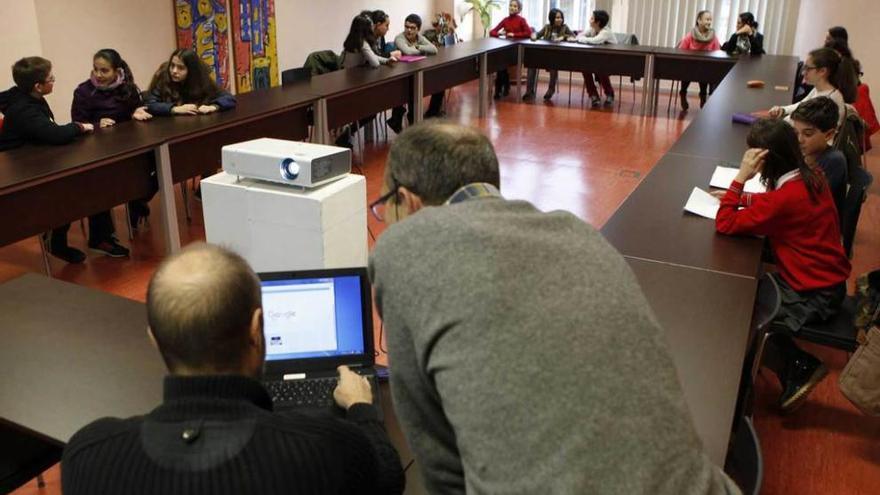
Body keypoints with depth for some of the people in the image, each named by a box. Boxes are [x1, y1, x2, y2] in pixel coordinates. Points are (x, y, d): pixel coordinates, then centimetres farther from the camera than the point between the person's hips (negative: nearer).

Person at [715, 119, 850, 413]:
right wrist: (741, 198, 2)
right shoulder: (810, 177, -2)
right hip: (824, 278, 9)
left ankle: (800, 368, 6)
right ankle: (798, 366, 13)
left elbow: (725, 224, -25)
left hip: (814, 293, -9)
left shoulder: (788, 196, -28)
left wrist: (741, 177, -24)